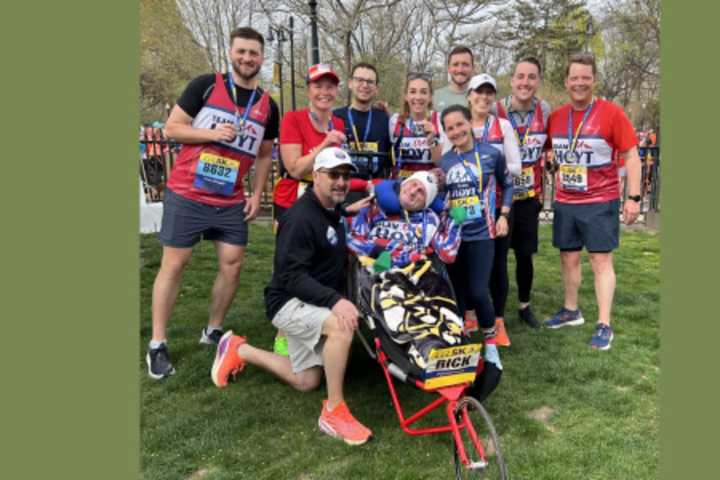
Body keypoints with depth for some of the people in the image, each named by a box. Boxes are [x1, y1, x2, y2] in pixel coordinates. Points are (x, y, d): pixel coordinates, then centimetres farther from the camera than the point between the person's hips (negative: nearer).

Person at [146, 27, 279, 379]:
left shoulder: (268, 106, 8)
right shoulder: (205, 85, -4)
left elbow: (264, 155, 16)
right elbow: (172, 127, -4)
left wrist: (257, 195, 6)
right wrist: (212, 133, -18)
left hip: (231, 201, 4)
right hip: (186, 194, -4)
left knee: (232, 264, 2)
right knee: (173, 264, 0)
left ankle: (213, 331, 22)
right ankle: (157, 344, 8)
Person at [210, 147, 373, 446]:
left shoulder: (334, 212, 7)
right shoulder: (301, 217, -21)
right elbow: (291, 277, -28)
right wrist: (335, 300, -38)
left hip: (314, 303, 9)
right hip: (288, 302, -9)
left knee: (306, 382, 15)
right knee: (342, 327, -36)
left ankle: (238, 350, 29)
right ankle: (333, 411, -21)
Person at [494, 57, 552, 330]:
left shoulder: (546, 111, 0)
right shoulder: (494, 111, -11)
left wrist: (541, 190, 16)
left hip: (529, 197, 3)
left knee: (525, 256, 11)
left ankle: (524, 306, 30)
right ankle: (496, 312, 16)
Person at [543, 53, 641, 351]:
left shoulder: (611, 113, -9)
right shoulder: (555, 117, 3)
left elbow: (631, 156, -8)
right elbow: (547, 150, 18)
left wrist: (633, 197, -12)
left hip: (601, 202, -4)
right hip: (564, 203, 5)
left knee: (601, 261, -3)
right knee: (568, 258, 13)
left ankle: (604, 326, 3)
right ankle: (571, 311, 30)